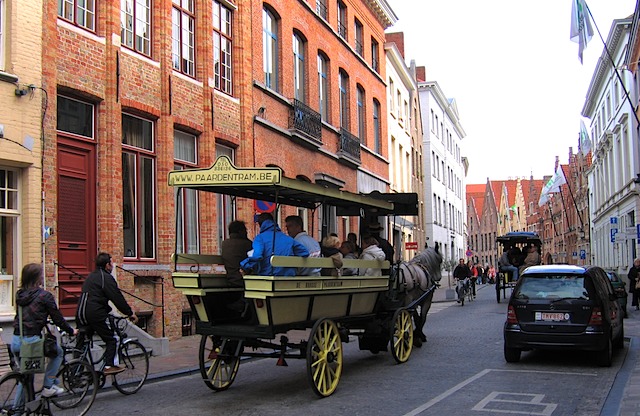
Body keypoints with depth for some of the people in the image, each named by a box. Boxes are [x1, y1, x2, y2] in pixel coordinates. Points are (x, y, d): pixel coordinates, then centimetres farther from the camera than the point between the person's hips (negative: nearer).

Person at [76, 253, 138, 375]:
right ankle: (109, 366, -5)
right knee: (111, 339, 2)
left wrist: (107, 310, 31)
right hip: (96, 314, -8)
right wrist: (130, 313, -2)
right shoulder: (106, 278, -7)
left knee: (81, 342, 15)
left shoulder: (91, 276, 21)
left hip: (81, 314, 8)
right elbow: (118, 298, -10)